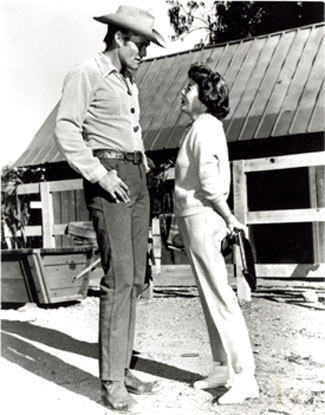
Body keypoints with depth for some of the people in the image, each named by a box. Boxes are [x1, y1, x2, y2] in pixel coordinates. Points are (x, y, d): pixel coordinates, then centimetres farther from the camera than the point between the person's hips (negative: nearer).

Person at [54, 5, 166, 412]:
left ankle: (122, 370, 14)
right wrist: (99, 175, -19)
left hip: (135, 180, 9)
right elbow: (65, 131, -14)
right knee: (118, 278, -14)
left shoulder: (128, 83, 23)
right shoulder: (85, 74, -4)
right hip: (108, 181, -9)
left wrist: (144, 167, 16)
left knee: (134, 279, 6)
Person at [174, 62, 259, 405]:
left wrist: (228, 217, -11)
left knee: (219, 298, -7)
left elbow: (209, 180, -19)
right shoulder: (206, 126, 17)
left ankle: (244, 377, -2)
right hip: (197, 220, 10)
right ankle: (224, 368, 21)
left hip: (200, 219, -10)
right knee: (212, 297, 12)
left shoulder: (204, 126, -12)